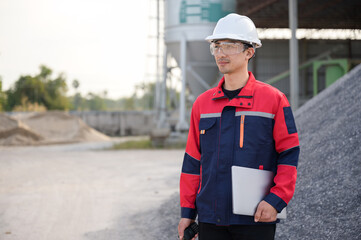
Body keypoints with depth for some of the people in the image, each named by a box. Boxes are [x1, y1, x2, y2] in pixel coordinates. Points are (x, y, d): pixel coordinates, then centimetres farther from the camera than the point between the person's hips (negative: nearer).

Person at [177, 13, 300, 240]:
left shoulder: (274, 99, -2)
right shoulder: (202, 103, 9)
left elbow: (289, 155, -3)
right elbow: (193, 160, 12)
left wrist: (276, 200, -14)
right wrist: (187, 211, 8)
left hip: (256, 219, -3)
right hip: (210, 219, 4)